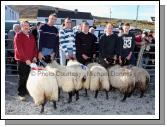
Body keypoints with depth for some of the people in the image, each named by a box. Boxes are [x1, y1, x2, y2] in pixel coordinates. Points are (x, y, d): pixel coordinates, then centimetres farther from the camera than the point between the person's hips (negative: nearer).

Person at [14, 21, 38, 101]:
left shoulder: (31, 36, 14)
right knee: (22, 77, -1)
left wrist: (35, 56, -2)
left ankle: (26, 90, 20)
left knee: (29, 76, 6)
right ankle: (21, 93, 8)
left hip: (31, 60, 5)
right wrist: (26, 59, -18)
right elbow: (19, 49, -13)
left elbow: (34, 47, 13)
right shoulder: (18, 36, -6)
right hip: (22, 60, -5)